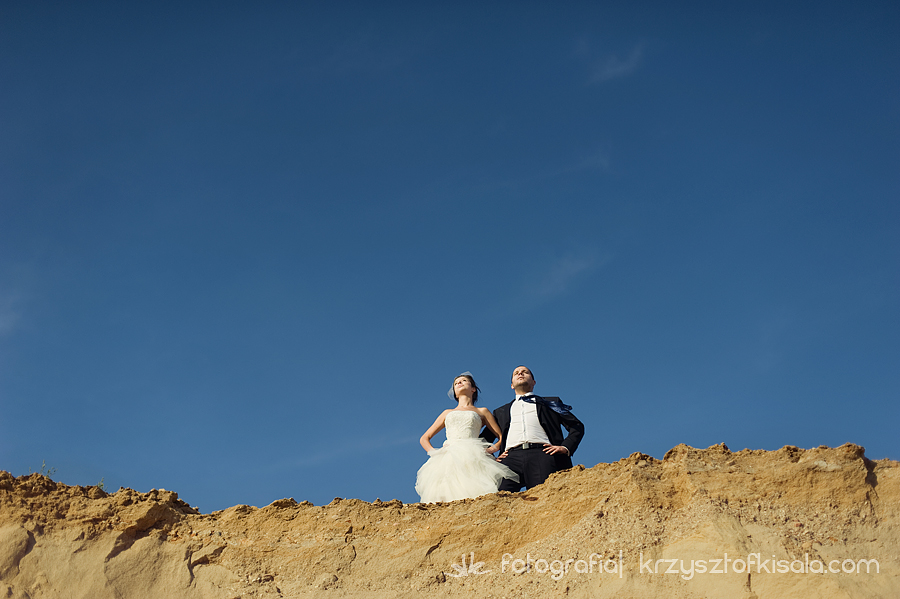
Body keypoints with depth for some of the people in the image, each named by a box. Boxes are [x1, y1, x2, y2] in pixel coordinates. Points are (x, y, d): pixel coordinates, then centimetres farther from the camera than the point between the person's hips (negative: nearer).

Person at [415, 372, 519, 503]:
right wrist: (434, 452, 9)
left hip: (472, 457, -2)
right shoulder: (447, 413, 32)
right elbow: (424, 439, 31)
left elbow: (502, 437, 20)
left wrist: (492, 448, -2)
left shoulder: (482, 412, 25)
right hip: (448, 457, 2)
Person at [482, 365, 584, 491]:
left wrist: (566, 447, 1)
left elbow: (577, 426, 21)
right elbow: (483, 440, 33)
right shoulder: (500, 412, 36)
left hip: (542, 454, -1)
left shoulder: (550, 403, 29)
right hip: (511, 458, 1)